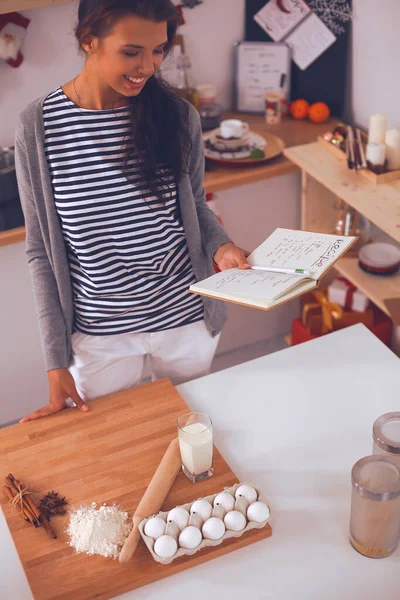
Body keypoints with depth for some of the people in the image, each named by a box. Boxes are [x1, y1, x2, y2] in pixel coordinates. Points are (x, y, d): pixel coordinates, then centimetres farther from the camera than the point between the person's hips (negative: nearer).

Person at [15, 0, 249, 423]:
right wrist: (55, 361, -7)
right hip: (99, 333, -1)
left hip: (185, 318, 2)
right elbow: (42, 251, -7)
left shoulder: (177, 116, -8)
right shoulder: (39, 127, -13)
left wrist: (219, 246, -16)